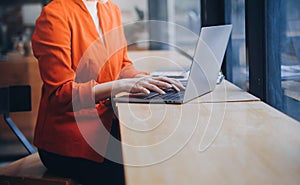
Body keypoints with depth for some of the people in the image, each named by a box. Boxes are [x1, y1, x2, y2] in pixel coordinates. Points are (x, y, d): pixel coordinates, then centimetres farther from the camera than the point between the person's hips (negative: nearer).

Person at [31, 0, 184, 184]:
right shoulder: (55, 15, -14)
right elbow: (60, 94, -19)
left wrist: (147, 79, -5)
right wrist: (122, 85, -27)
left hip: (108, 124, 7)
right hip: (69, 140, -7)